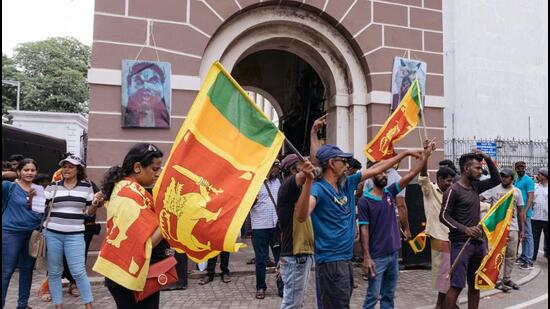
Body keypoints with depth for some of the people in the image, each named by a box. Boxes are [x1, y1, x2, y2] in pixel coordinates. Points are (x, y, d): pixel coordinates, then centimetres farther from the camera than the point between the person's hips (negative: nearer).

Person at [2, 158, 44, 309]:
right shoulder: (9, 186, -5)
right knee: (6, 271, -2)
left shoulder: (39, 189, 7)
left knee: (27, 269, 13)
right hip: (11, 232, -4)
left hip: (33, 233, 5)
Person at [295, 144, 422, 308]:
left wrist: (405, 154, 21)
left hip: (346, 258, 9)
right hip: (330, 260, -9)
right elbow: (302, 217, -35)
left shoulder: (347, 183, 7)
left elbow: (376, 169, 16)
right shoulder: (318, 188, -17)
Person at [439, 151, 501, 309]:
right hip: (461, 243, -8)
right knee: (457, 285, -9)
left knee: (475, 284, 15)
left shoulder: (475, 186, 9)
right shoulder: (453, 190, -12)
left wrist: (488, 159, 6)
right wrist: (465, 229, -24)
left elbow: (496, 180, 19)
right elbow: (444, 216, -14)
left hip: (478, 242, 8)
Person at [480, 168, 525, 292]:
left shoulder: (517, 191, 7)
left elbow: (520, 212, 11)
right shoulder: (494, 189, -5)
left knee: (511, 255, 12)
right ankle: (497, 280, 11)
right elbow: (479, 198, -16)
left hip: (513, 228, 4)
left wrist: (523, 229, 8)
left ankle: (507, 279, 26)